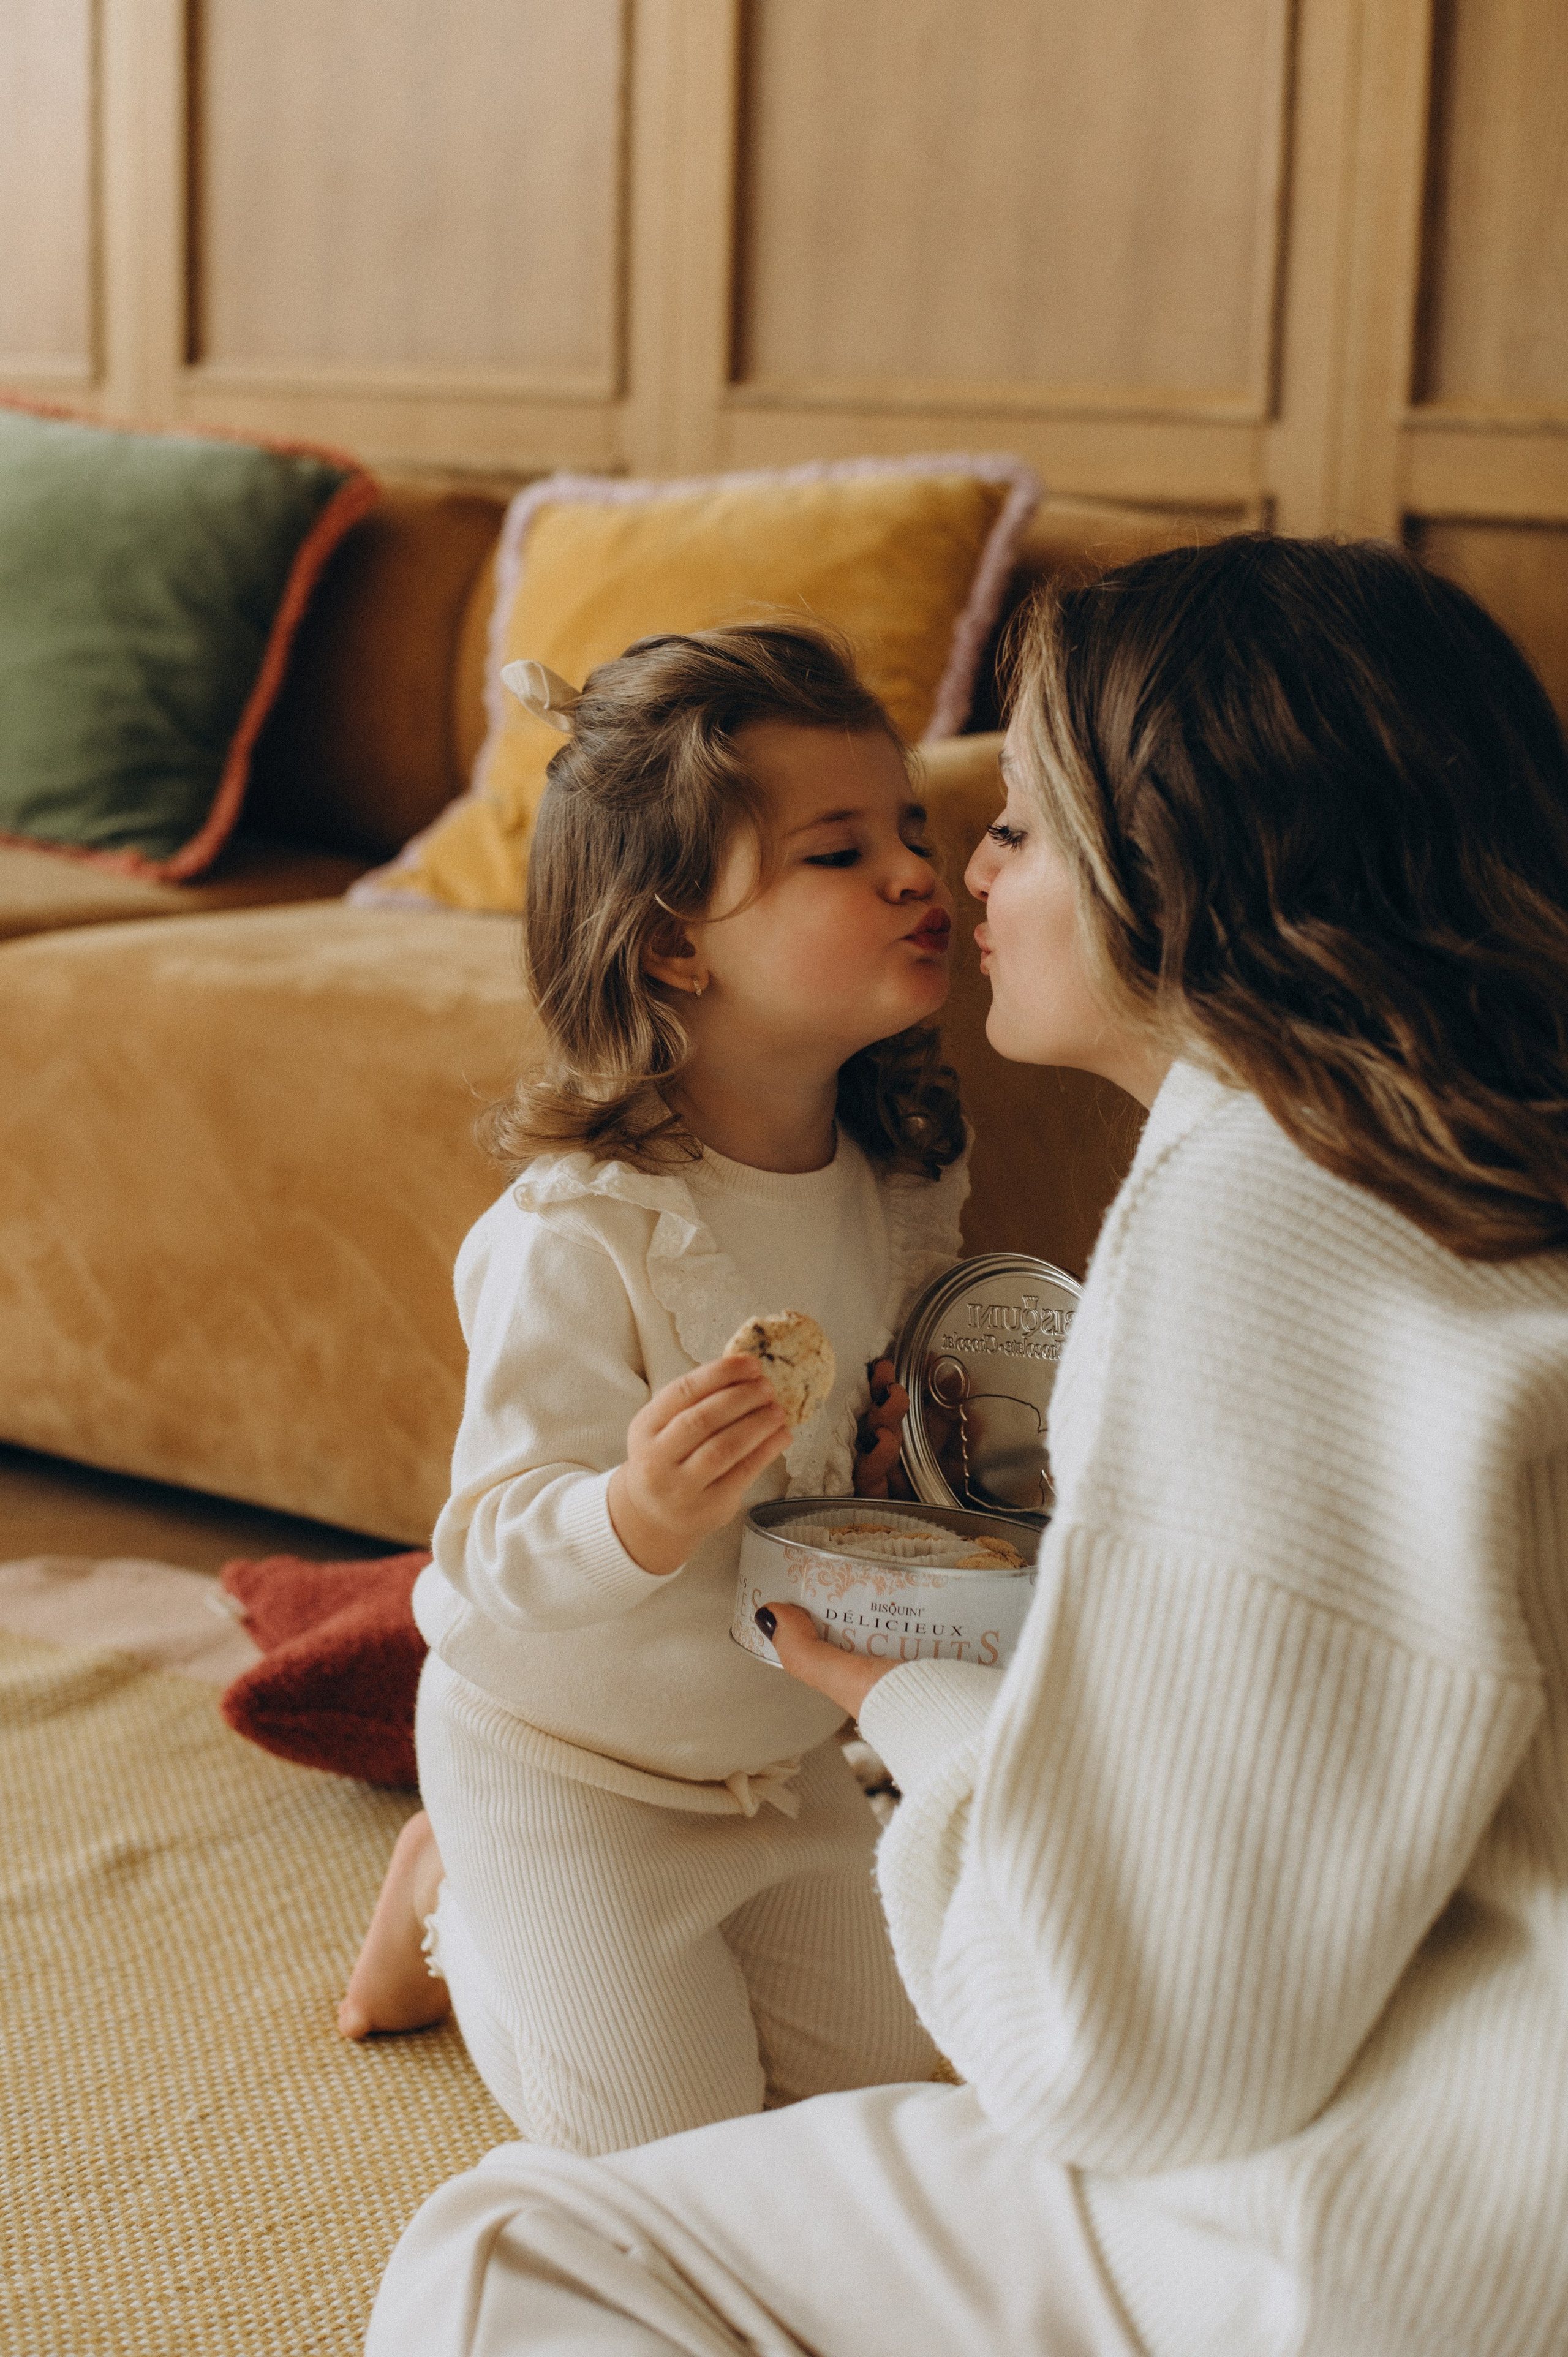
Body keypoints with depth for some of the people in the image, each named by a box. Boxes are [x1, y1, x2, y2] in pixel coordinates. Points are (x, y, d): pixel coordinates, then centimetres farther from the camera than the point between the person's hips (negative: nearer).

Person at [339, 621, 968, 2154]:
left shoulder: (904, 1176, -8)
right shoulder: (581, 1234, -31)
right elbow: (495, 1546, -30)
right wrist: (641, 1515, -50)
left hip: (791, 1743, 7)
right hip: (562, 1753, -6)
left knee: (877, 2069, 16)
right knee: (667, 2146, 1)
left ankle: (516, 1903, 32)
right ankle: (455, 1900, 25)